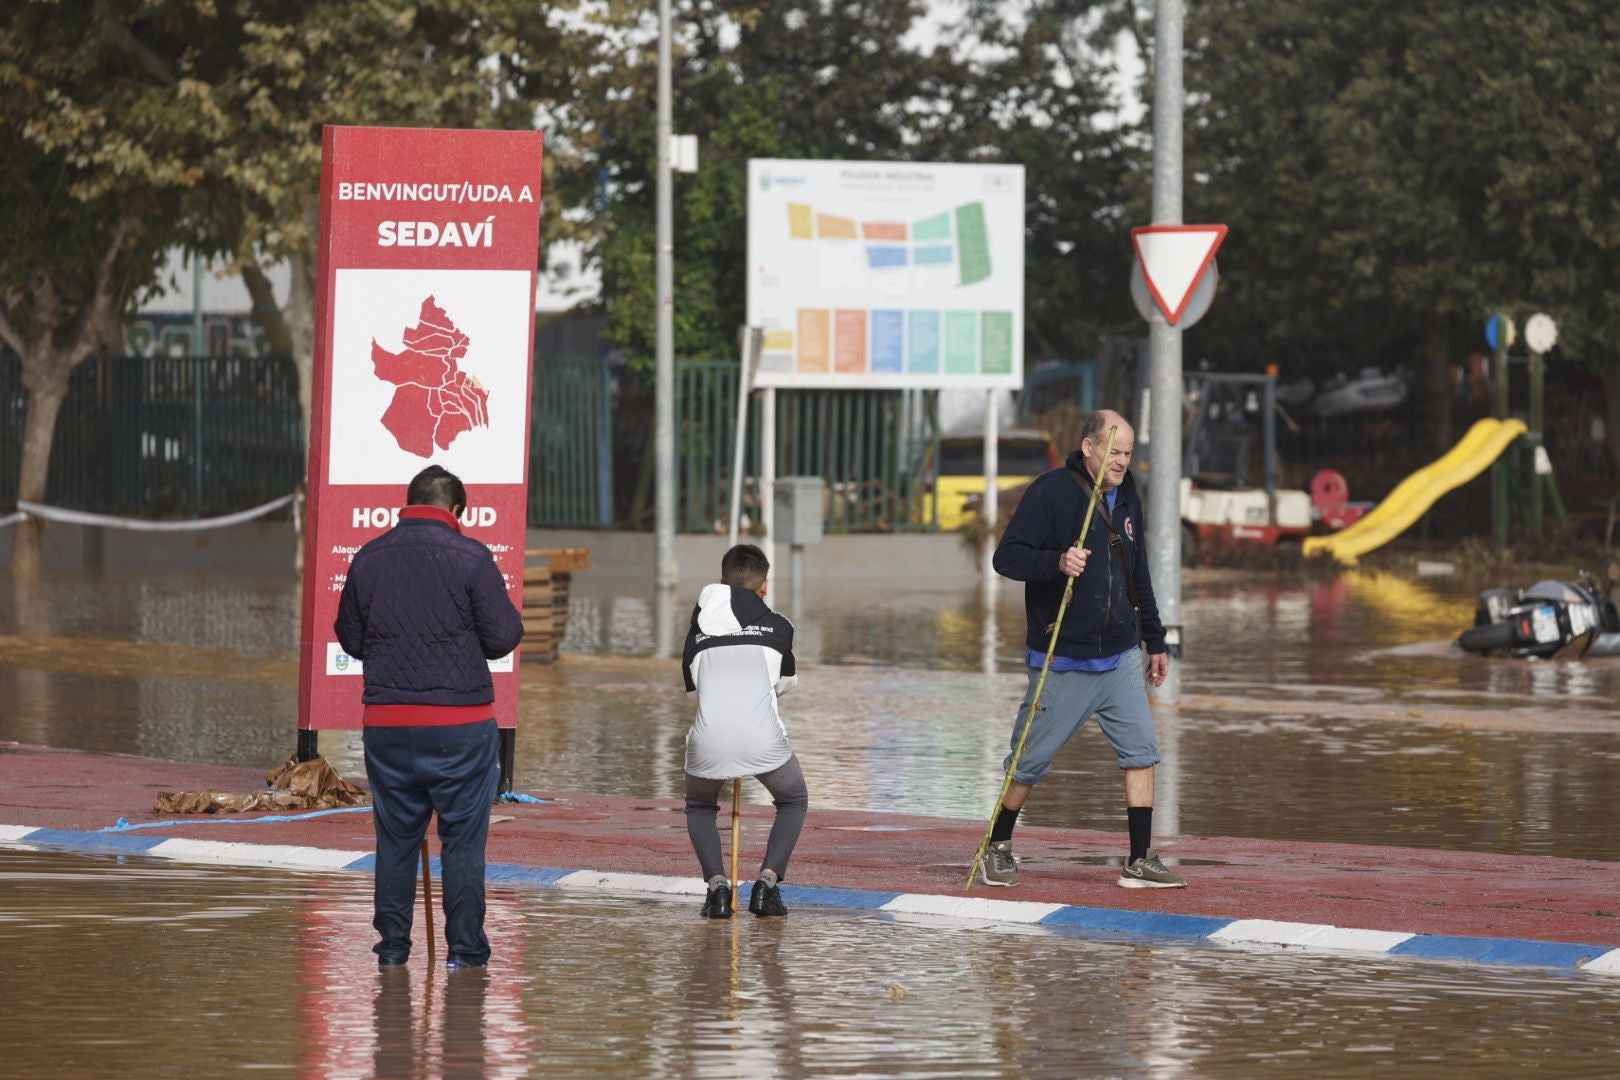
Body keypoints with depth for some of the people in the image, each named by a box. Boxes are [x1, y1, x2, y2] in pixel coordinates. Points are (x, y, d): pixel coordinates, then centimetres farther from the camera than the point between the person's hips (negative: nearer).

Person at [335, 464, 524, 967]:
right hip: (460, 721, -3)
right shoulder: (470, 557, -9)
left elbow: (350, 638, 11)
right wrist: (511, 615, 14)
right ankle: (465, 948, 4)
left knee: (395, 837, 12)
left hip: (386, 723, 3)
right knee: (463, 838, 3)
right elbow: (502, 637, -7)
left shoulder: (368, 559, 3)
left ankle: (393, 945, 13)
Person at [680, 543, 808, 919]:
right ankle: (768, 882, 8)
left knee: (700, 807, 31)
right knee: (793, 802, 28)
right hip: (762, 738, -1)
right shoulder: (778, 626, 18)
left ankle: (716, 885, 8)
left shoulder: (699, 629, 21)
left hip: (708, 741, 1)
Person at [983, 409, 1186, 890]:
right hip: (1062, 663, -5)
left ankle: (1140, 861, -2)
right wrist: (1056, 561, -32)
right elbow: (1006, 557, -15)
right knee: (1031, 761, 3)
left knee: (1141, 750, -5)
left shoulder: (1127, 498, 12)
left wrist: (1155, 641, 23)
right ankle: (998, 848, 22)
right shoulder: (1051, 491, -10)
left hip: (1120, 660, 6)